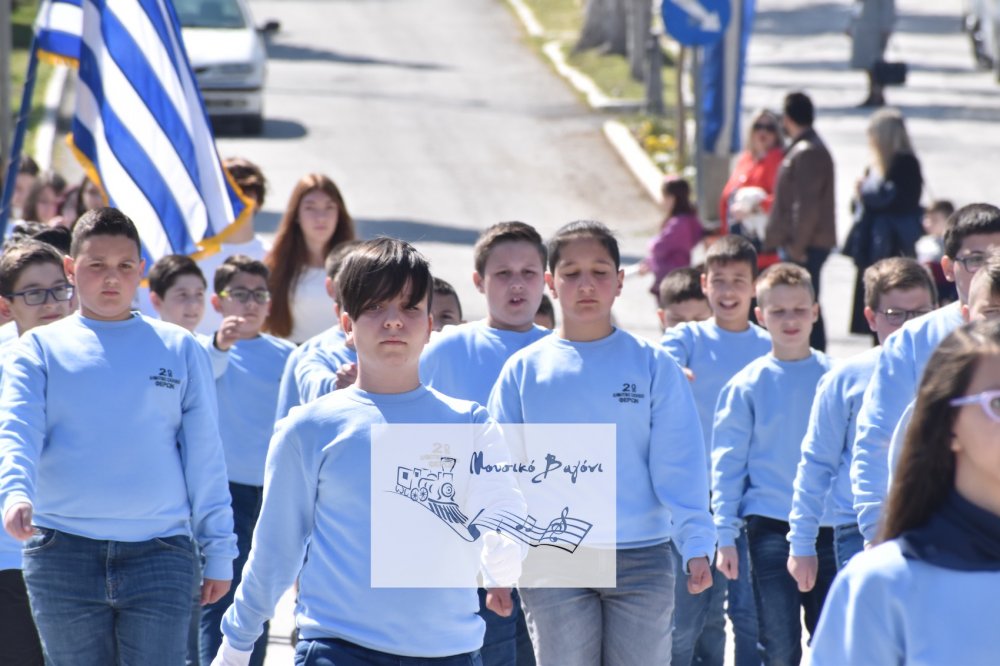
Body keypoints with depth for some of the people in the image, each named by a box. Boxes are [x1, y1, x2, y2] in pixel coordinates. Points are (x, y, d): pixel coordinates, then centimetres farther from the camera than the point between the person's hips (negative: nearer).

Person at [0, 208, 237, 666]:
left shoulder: (179, 349, 10)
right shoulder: (39, 349, 8)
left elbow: (204, 456, 10)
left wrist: (218, 550, 6)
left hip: (160, 555, 0)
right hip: (64, 554, 0)